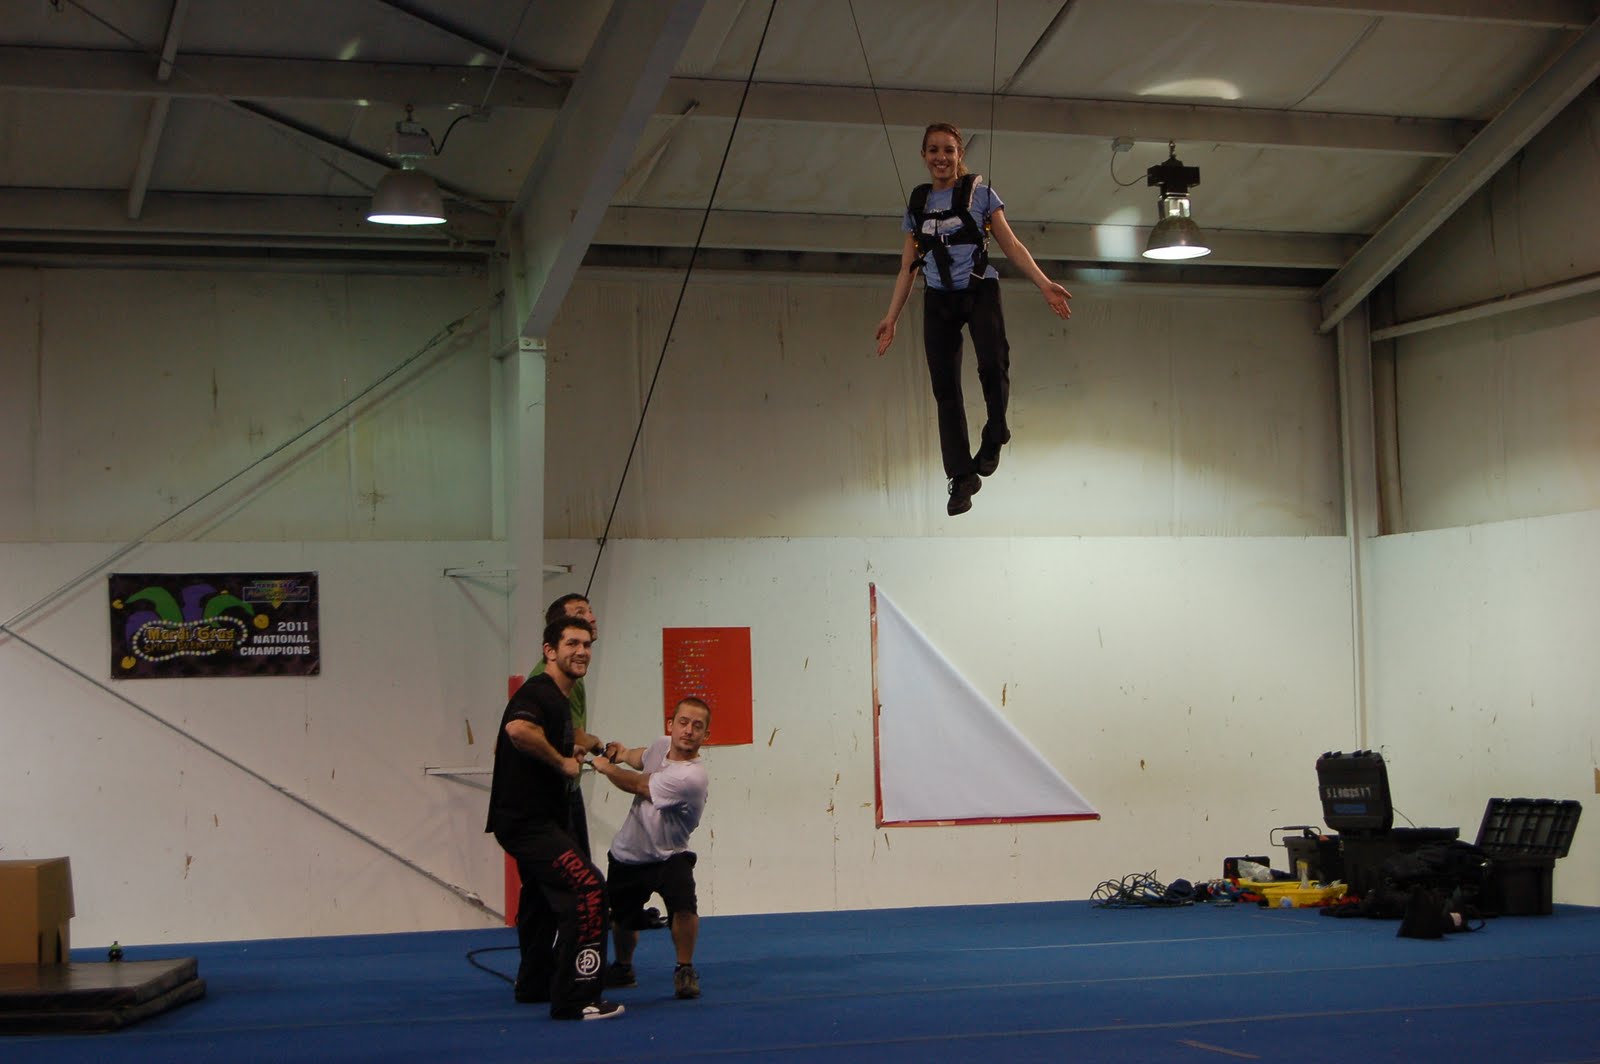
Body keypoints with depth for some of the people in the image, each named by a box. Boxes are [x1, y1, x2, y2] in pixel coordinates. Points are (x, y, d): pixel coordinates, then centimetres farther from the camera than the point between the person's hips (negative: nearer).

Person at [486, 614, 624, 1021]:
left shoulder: (559, 699, 17)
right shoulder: (538, 693, -16)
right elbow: (517, 729, -39)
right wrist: (562, 762, -25)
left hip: (538, 818, 12)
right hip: (525, 820, -12)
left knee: (543, 897, 26)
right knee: (587, 887, -21)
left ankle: (534, 984, 44)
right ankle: (575, 999, -21)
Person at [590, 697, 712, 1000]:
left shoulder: (691, 777, -28)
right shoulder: (662, 745, -5)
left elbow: (636, 785, -18)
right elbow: (641, 757, 22)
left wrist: (605, 766, -2)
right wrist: (622, 754, 1)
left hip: (668, 856, -6)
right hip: (626, 854, 6)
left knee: (683, 902, -32)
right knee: (622, 921, 17)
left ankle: (685, 970, -10)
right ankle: (623, 968, 46)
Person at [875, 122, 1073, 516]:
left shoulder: (980, 193, 4)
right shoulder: (916, 205, 12)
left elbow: (1011, 245, 1)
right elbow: (908, 267, 15)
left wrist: (1045, 285, -9)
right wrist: (891, 317, 10)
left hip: (980, 292, -3)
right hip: (938, 301, 3)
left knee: (993, 364, -28)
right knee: (945, 388, -2)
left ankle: (994, 438, -3)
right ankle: (962, 477, 4)